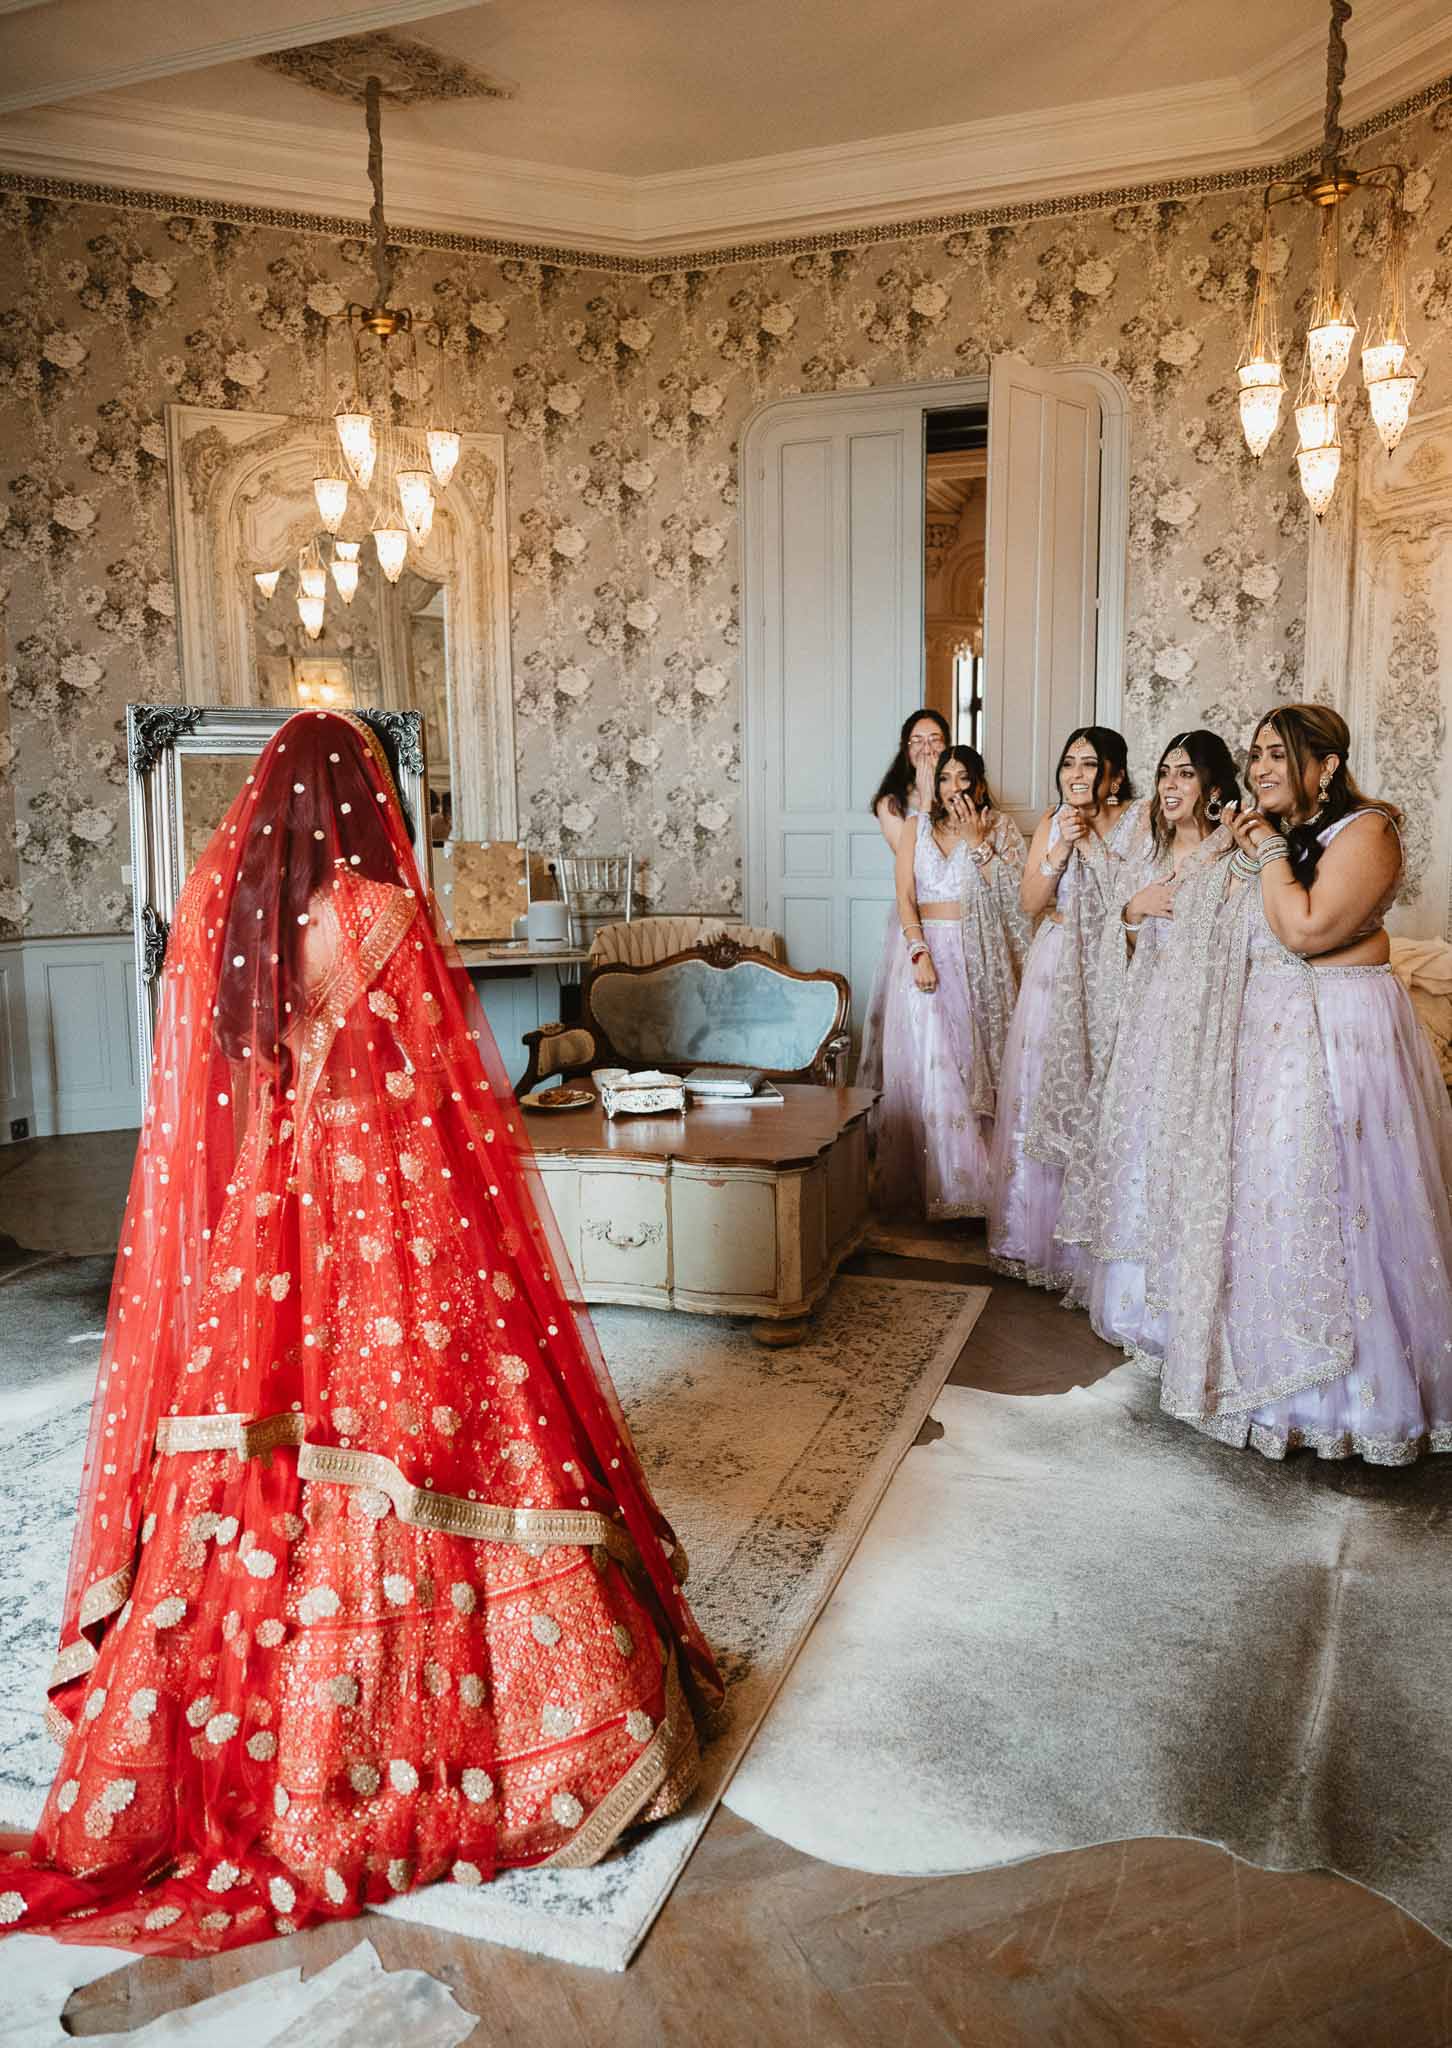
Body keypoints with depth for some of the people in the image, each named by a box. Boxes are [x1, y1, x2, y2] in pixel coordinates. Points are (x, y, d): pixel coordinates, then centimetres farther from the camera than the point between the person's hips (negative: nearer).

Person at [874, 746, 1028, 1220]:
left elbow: (1009, 894, -5)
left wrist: (976, 839, -8)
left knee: (975, 1062, -2)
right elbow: (904, 897, 0)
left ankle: (978, 1179, 5)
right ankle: (939, 1185, -5)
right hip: (928, 946, 0)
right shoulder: (917, 826, 9)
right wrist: (919, 951, -14)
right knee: (929, 1061, -9)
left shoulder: (1000, 828, 8)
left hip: (980, 958, 0)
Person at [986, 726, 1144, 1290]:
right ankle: (1041, 1237, 17)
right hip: (1056, 970, 4)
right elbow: (1029, 902, 3)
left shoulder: (1140, 819, -3)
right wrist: (1059, 852, -9)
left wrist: (1091, 844, -14)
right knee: (1044, 1093, 5)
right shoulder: (1052, 821, 10)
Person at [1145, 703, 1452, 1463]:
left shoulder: (1364, 830, -10)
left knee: (1325, 1208, -4)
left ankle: (1355, 1393, 12)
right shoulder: (1274, 834, 14)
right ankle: (1267, 1370, 26)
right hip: (1262, 1034, 8)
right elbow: (1228, 937, 12)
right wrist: (1242, 856, 2)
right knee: (1253, 1196, 11)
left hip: (1337, 1032, -8)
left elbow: (1306, 931, -22)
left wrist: (1268, 852, -12)